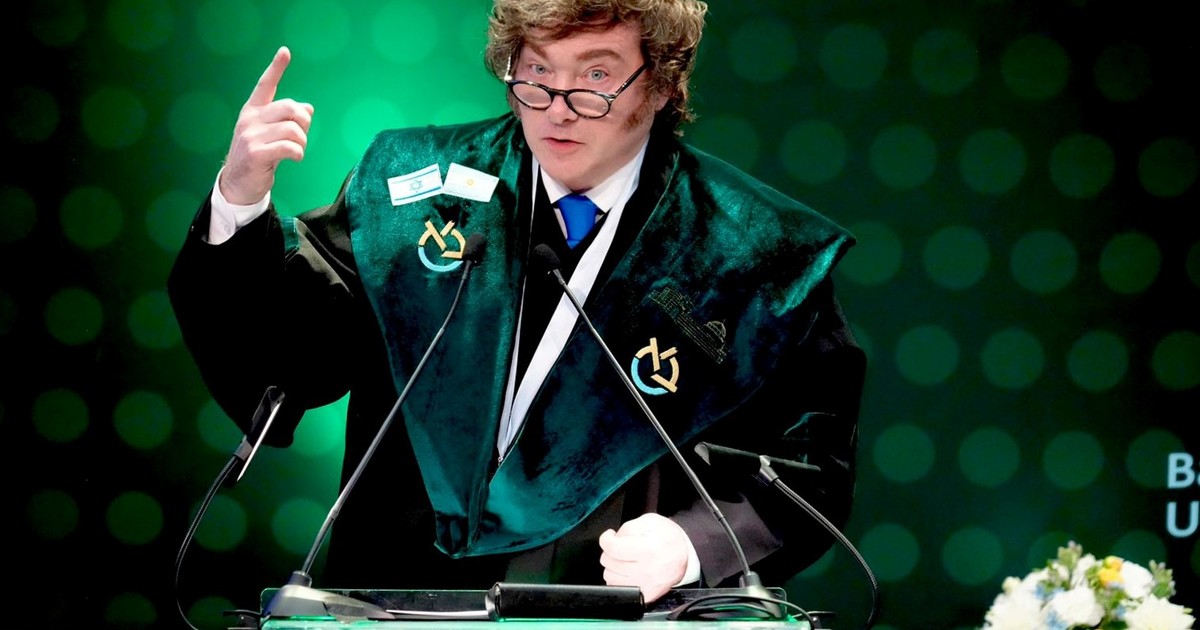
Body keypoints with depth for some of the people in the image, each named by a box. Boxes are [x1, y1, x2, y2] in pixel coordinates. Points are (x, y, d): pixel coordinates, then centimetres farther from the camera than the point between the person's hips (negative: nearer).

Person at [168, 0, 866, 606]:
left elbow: (811, 462, 4)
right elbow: (276, 363, 9)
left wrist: (692, 543, -14)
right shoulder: (410, 187, 8)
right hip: (393, 608, 2)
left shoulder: (765, 256, 1)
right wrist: (242, 205, -6)